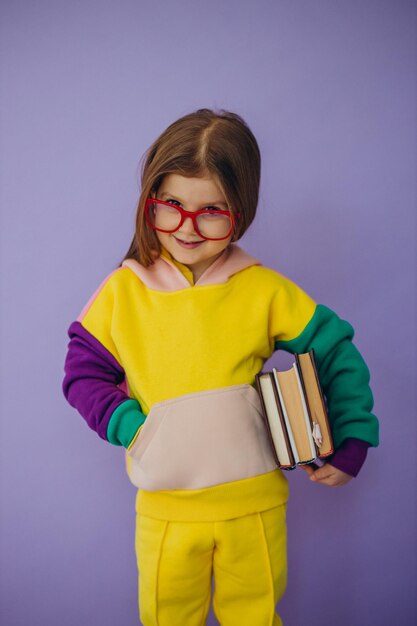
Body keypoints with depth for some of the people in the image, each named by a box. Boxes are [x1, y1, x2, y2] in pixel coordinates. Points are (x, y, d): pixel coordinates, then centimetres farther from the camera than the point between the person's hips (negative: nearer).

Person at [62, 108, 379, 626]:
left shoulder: (263, 290, -8)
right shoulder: (123, 290, -5)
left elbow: (336, 353, 0)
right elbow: (82, 372, 0)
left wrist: (351, 443, -1)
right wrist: (130, 425, -14)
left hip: (254, 503, 0)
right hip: (165, 507, 1)